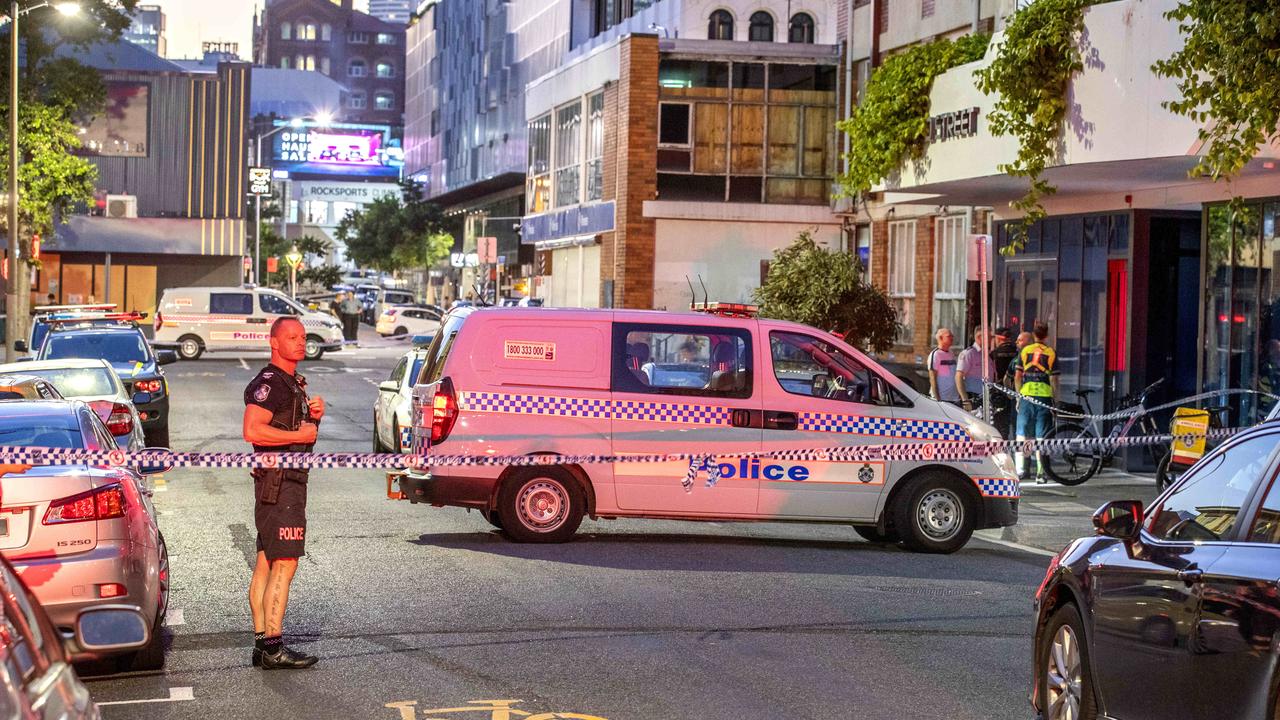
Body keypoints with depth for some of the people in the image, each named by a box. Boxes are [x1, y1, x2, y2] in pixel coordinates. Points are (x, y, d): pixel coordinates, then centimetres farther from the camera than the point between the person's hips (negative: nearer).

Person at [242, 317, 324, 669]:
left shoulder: (293, 383, 20)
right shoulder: (268, 382, -13)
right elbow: (253, 430, -25)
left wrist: (314, 415, 9)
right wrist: (300, 435, -17)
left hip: (290, 480, 10)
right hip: (277, 484, -10)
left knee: (266, 564, 10)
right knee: (284, 564, -12)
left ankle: (262, 642, 13)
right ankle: (273, 647, -14)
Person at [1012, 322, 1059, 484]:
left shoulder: (1024, 351, 4)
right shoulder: (1051, 353, 1)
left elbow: (1017, 376, 3)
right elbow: (1053, 379, -2)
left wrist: (1019, 395, 12)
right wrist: (1055, 397, 6)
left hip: (1026, 395, 1)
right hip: (1044, 396, -1)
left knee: (1022, 433, 9)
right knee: (1041, 437, 2)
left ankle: (1020, 468, 1)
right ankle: (1040, 473, 1)